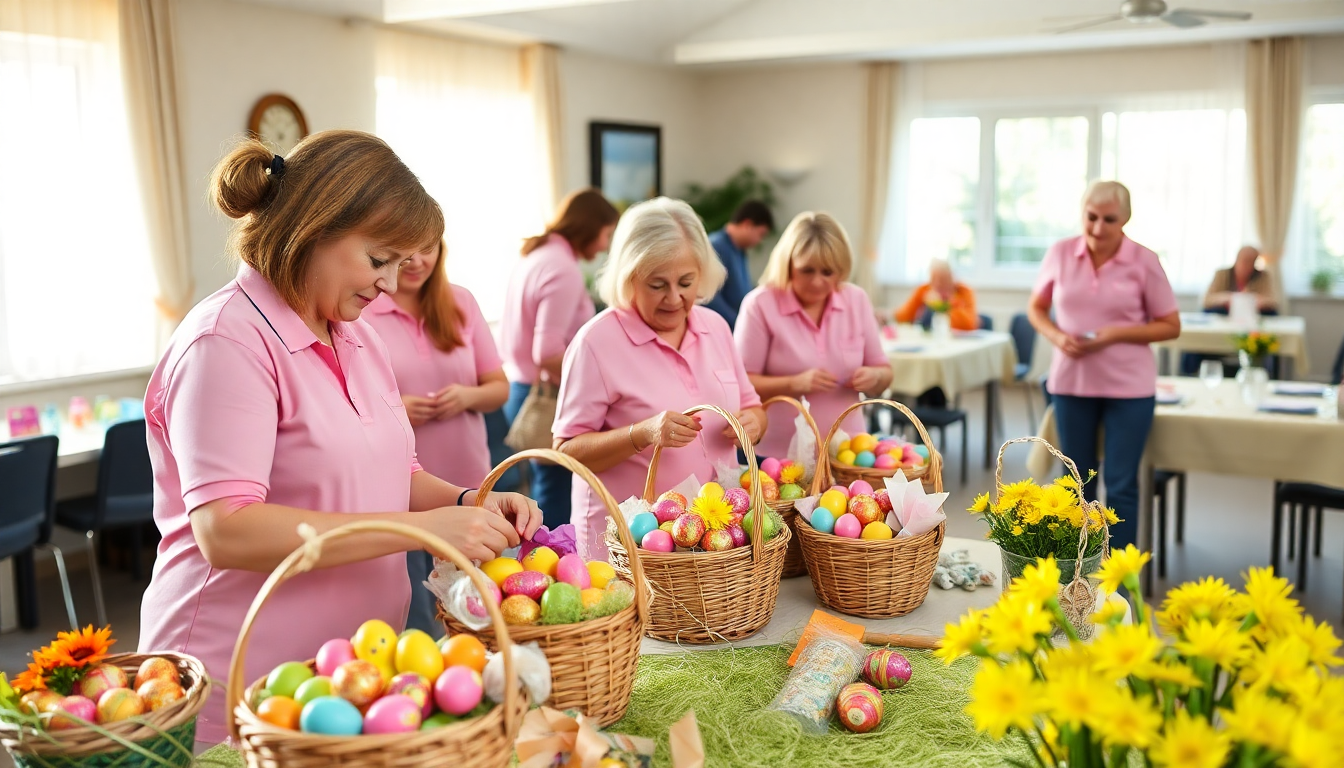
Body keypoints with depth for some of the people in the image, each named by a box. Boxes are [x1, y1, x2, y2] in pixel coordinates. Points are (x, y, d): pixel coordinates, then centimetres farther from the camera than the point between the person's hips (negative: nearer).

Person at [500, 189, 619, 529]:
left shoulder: (534, 257, 12)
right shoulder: (564, 270, -16)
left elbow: (513, 336, 17)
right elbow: (549, 354, -23)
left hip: (519, 386, 10)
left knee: (545, 487, 17)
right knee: (556, 494, -3)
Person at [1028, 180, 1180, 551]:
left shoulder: (1144, 262, -8)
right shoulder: (1060, 253, -3)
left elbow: (1171, 326, -3)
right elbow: (1036, 307, 10)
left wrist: (1116, 334, -18)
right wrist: (1056, 336, -11)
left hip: (1128, 386, -2)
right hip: (1071, 381, 2)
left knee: (1120, 485, 1)